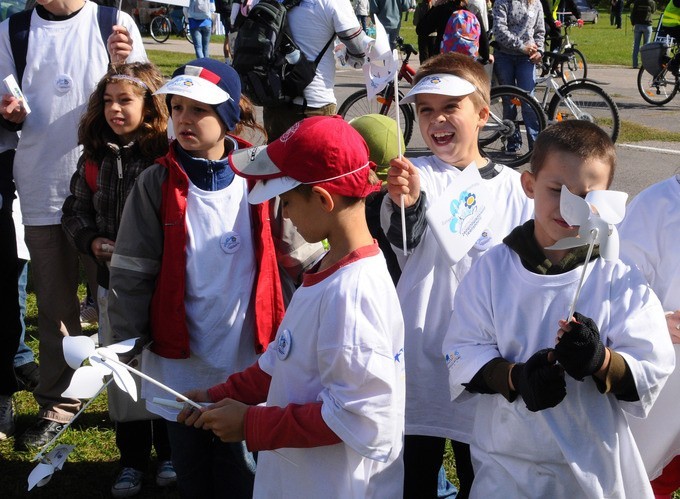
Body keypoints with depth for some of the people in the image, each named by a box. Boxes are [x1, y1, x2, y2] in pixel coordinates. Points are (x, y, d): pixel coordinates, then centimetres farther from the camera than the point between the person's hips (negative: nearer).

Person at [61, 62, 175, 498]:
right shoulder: (95, 158, 3)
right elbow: (76, 211, 12)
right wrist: (91, 241, -5)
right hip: (114, 282, 5)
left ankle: (171, 453, 26)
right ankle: (133, 459, 26)